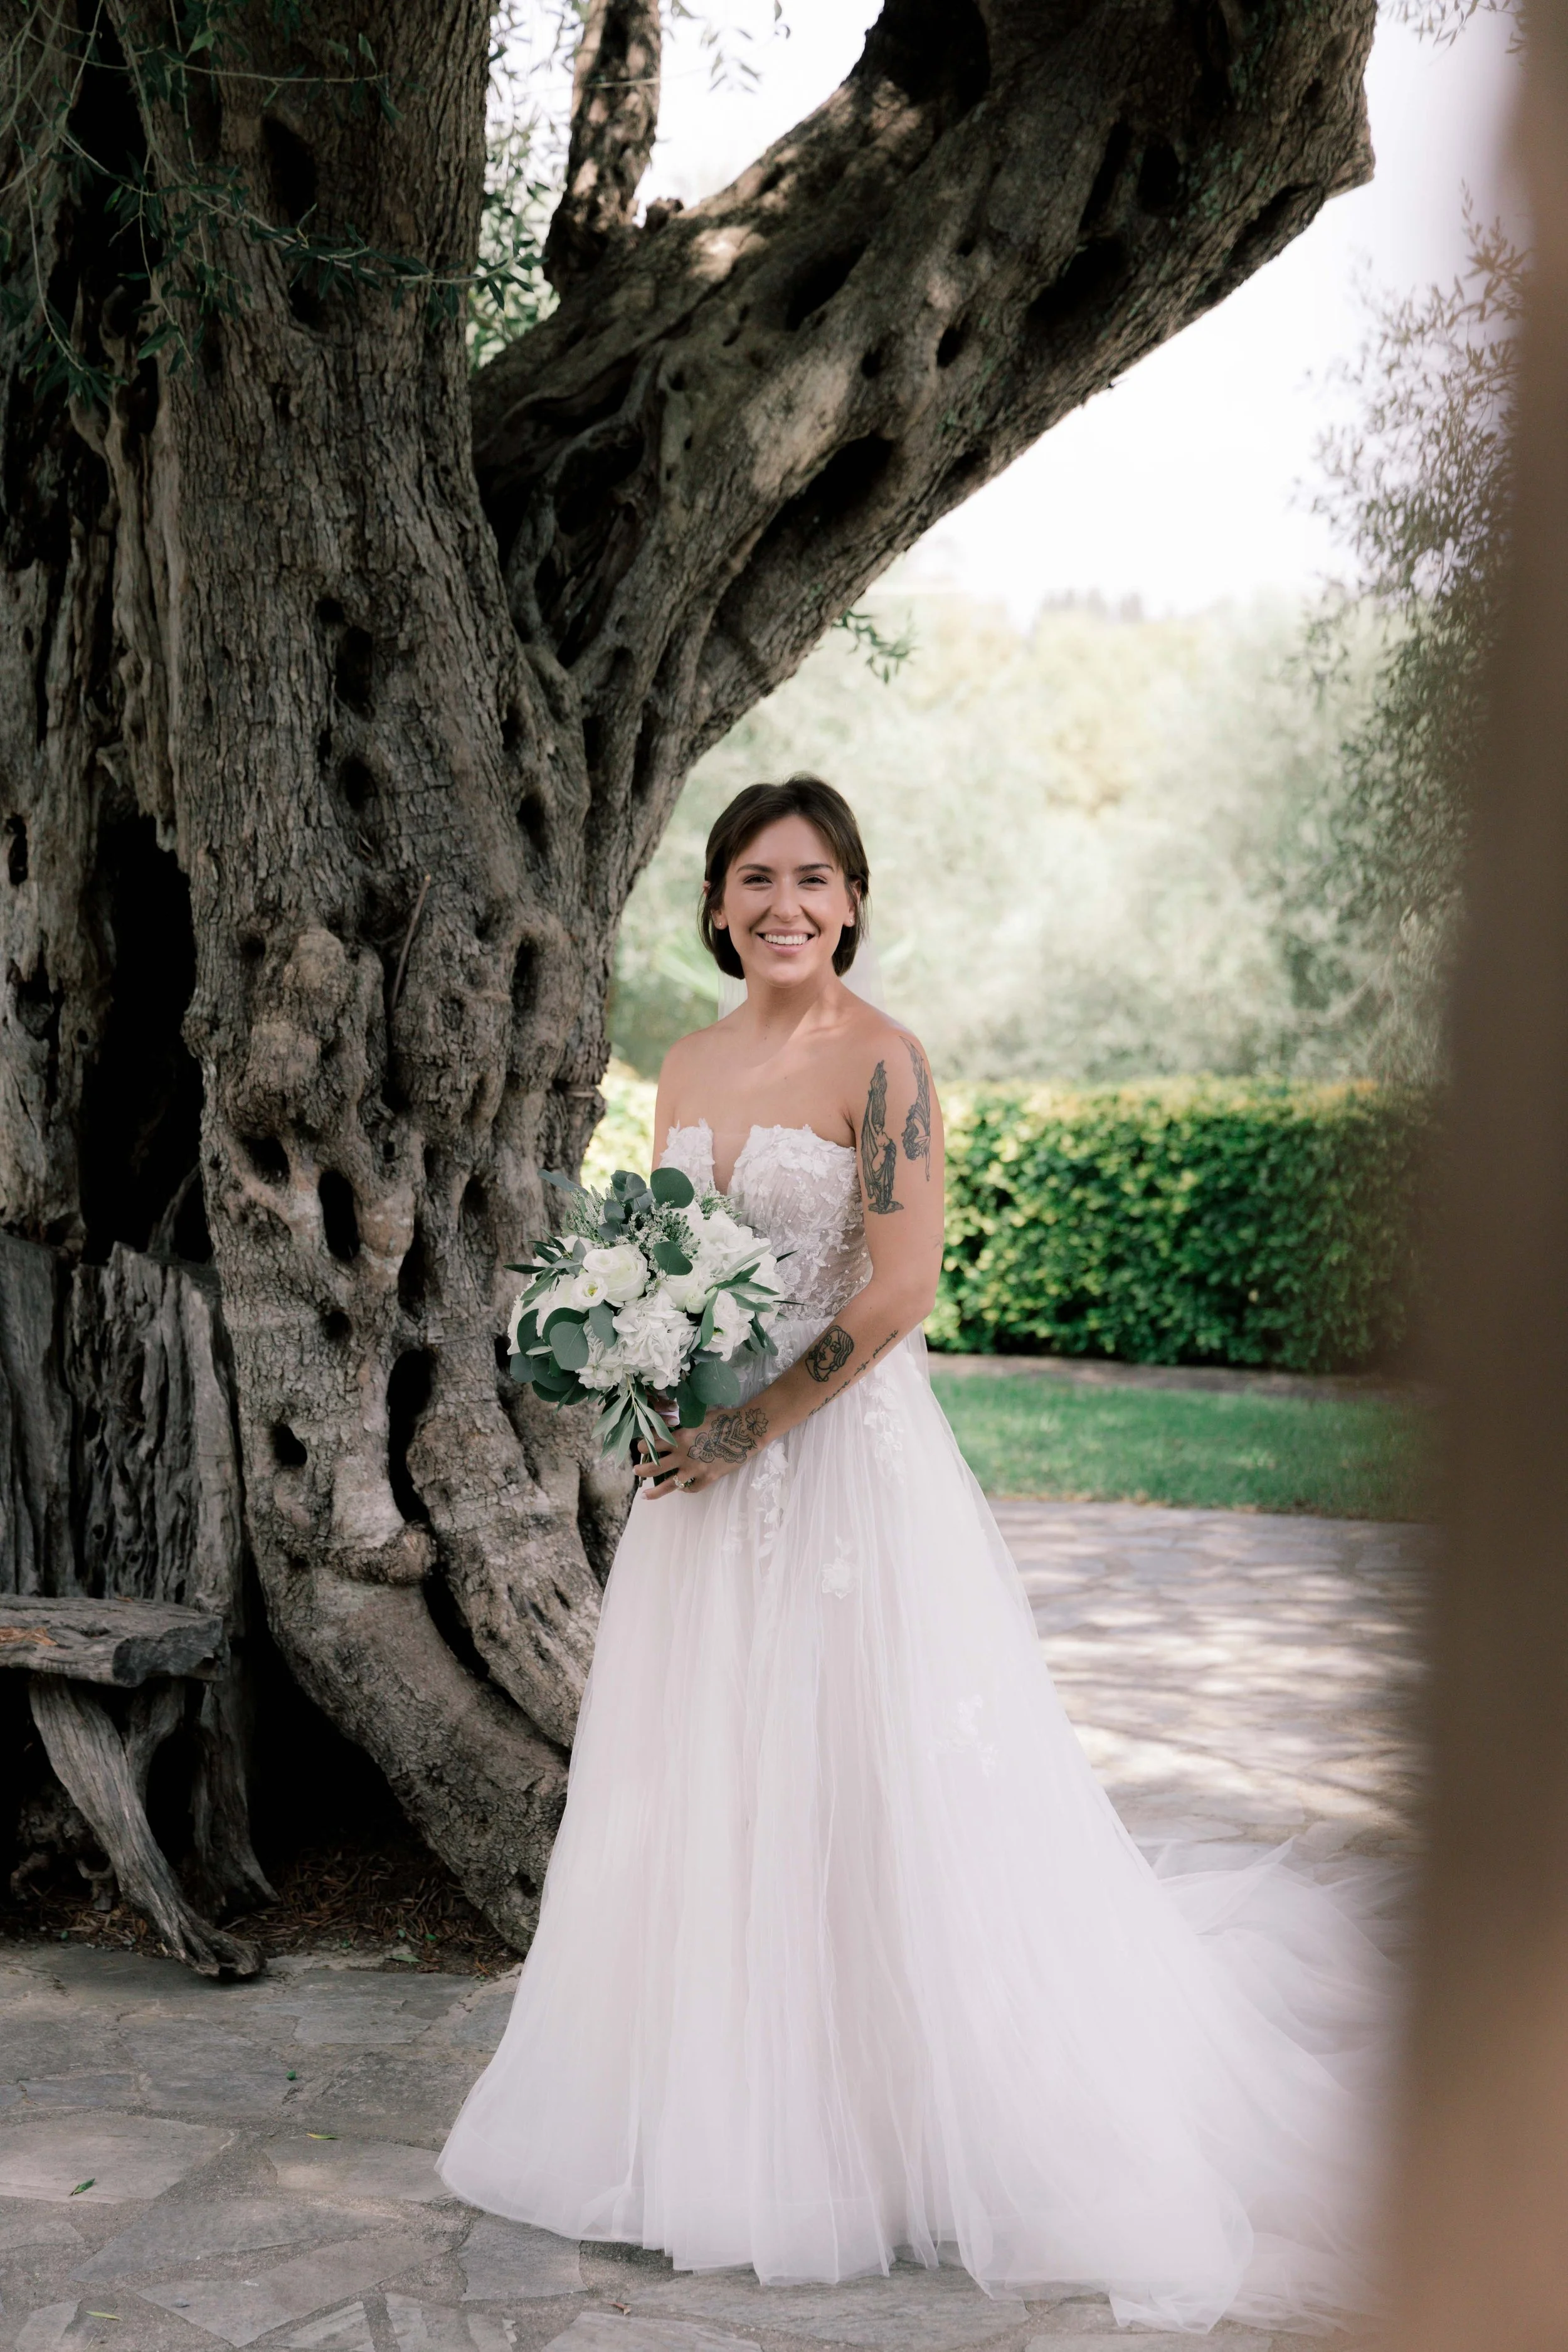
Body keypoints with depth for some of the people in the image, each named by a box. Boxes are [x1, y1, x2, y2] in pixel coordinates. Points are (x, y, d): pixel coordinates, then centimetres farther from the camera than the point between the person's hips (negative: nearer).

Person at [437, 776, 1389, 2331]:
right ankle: (714, 2123, 28)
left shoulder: (877, 1061, -11)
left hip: (844, 1458, -7)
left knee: (859, 1788, 0)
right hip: (707, 1466, 7)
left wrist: (745, 1428, -16)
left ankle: (888, 2132, 16)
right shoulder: (689, 1067, 11)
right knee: (704, 1789, 13)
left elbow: (898, 1290, -17)